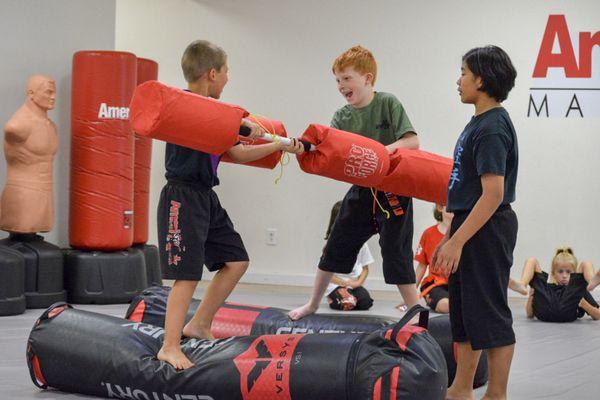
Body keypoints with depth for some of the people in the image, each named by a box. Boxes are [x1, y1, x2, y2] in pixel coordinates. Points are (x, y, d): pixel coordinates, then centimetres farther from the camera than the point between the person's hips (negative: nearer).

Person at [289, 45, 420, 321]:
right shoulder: (342, 117, 3)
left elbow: (412, 142, -17)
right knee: (335, 248, 13)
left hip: (393, 192, -5)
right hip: (362, 192, 5)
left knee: (396, 255, -7)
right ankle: (313, 304, 29)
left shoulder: (388, 103, -10)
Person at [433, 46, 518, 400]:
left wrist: (457, 241, -24)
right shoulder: (479, 123, 12)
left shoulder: (492, 128, -17)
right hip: (472, 227, 10)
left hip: (486, 230, -10)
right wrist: (451, 237, 19)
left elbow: (493, 193, -23)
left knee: (489, 313, -3)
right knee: (464, 312, 15)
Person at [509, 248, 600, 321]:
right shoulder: (547, 287, 40)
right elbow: (530, 315, 29)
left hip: (566, 313, -2)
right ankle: (522, 286, -16)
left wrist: (583, 304, 0)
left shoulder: (578, 289, 34)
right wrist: (530, 299, 6)